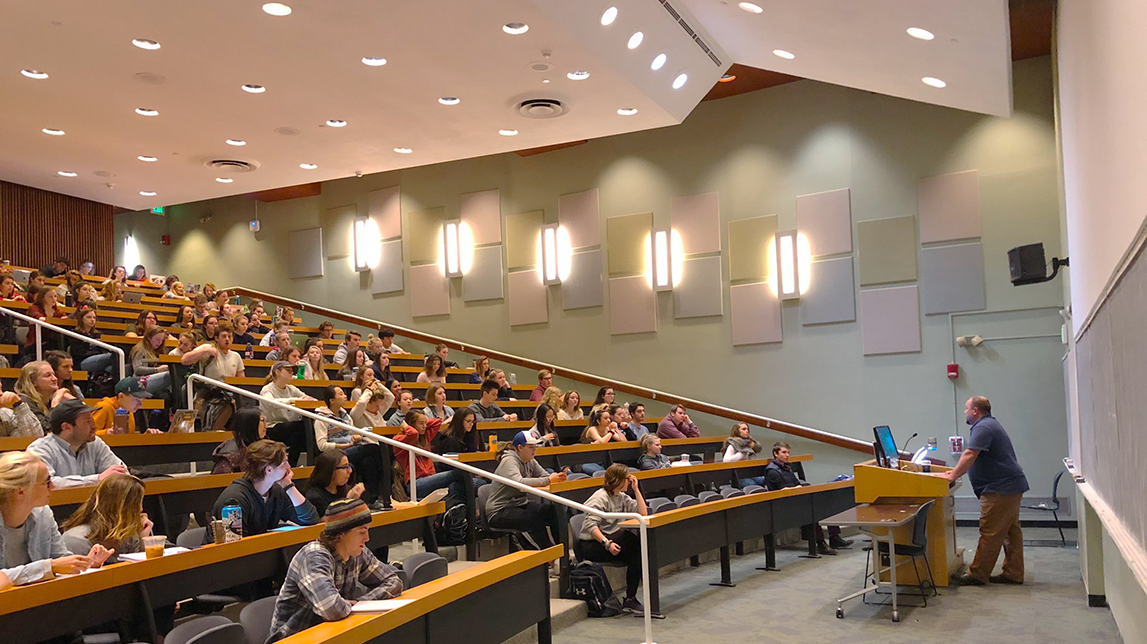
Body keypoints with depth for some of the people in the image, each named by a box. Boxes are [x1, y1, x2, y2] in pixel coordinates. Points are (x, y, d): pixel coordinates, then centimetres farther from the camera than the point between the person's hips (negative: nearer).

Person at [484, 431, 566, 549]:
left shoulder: (530, 462, 9)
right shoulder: (509, 461, -17)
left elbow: (545, 476, 2)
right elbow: (519, 482, -35)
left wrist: (556, 477, -23)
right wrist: (548, 480, -37)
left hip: (520, 505, 8)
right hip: (499, 512, -8)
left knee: (551, 510, -15)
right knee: (533, 518, -31)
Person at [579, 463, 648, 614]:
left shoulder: (622, 497, 14)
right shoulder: (600, 498, -11)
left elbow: (643, 513, 5)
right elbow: (590, 525, -22)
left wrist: (635, 489, 3)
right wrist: (607, 543, -34)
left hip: (612, 539, 8)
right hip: (591, 544, -8)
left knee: (638, 551, -21)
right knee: (633, 541, -27)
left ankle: (630, 599, -17)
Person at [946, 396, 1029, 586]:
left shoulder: (983, 427, -15)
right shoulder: (990, 424, 21)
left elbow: (970, 455, -24)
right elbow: (974, 459, 26)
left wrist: (953, 476, -21)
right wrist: (956, 471, 21)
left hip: (1001, 488, -12)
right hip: (1010, 485, 12)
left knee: (990, 533, -7)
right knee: (1010, 531, 13)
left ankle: (977, 575, -5)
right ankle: (1013, 573, 17)